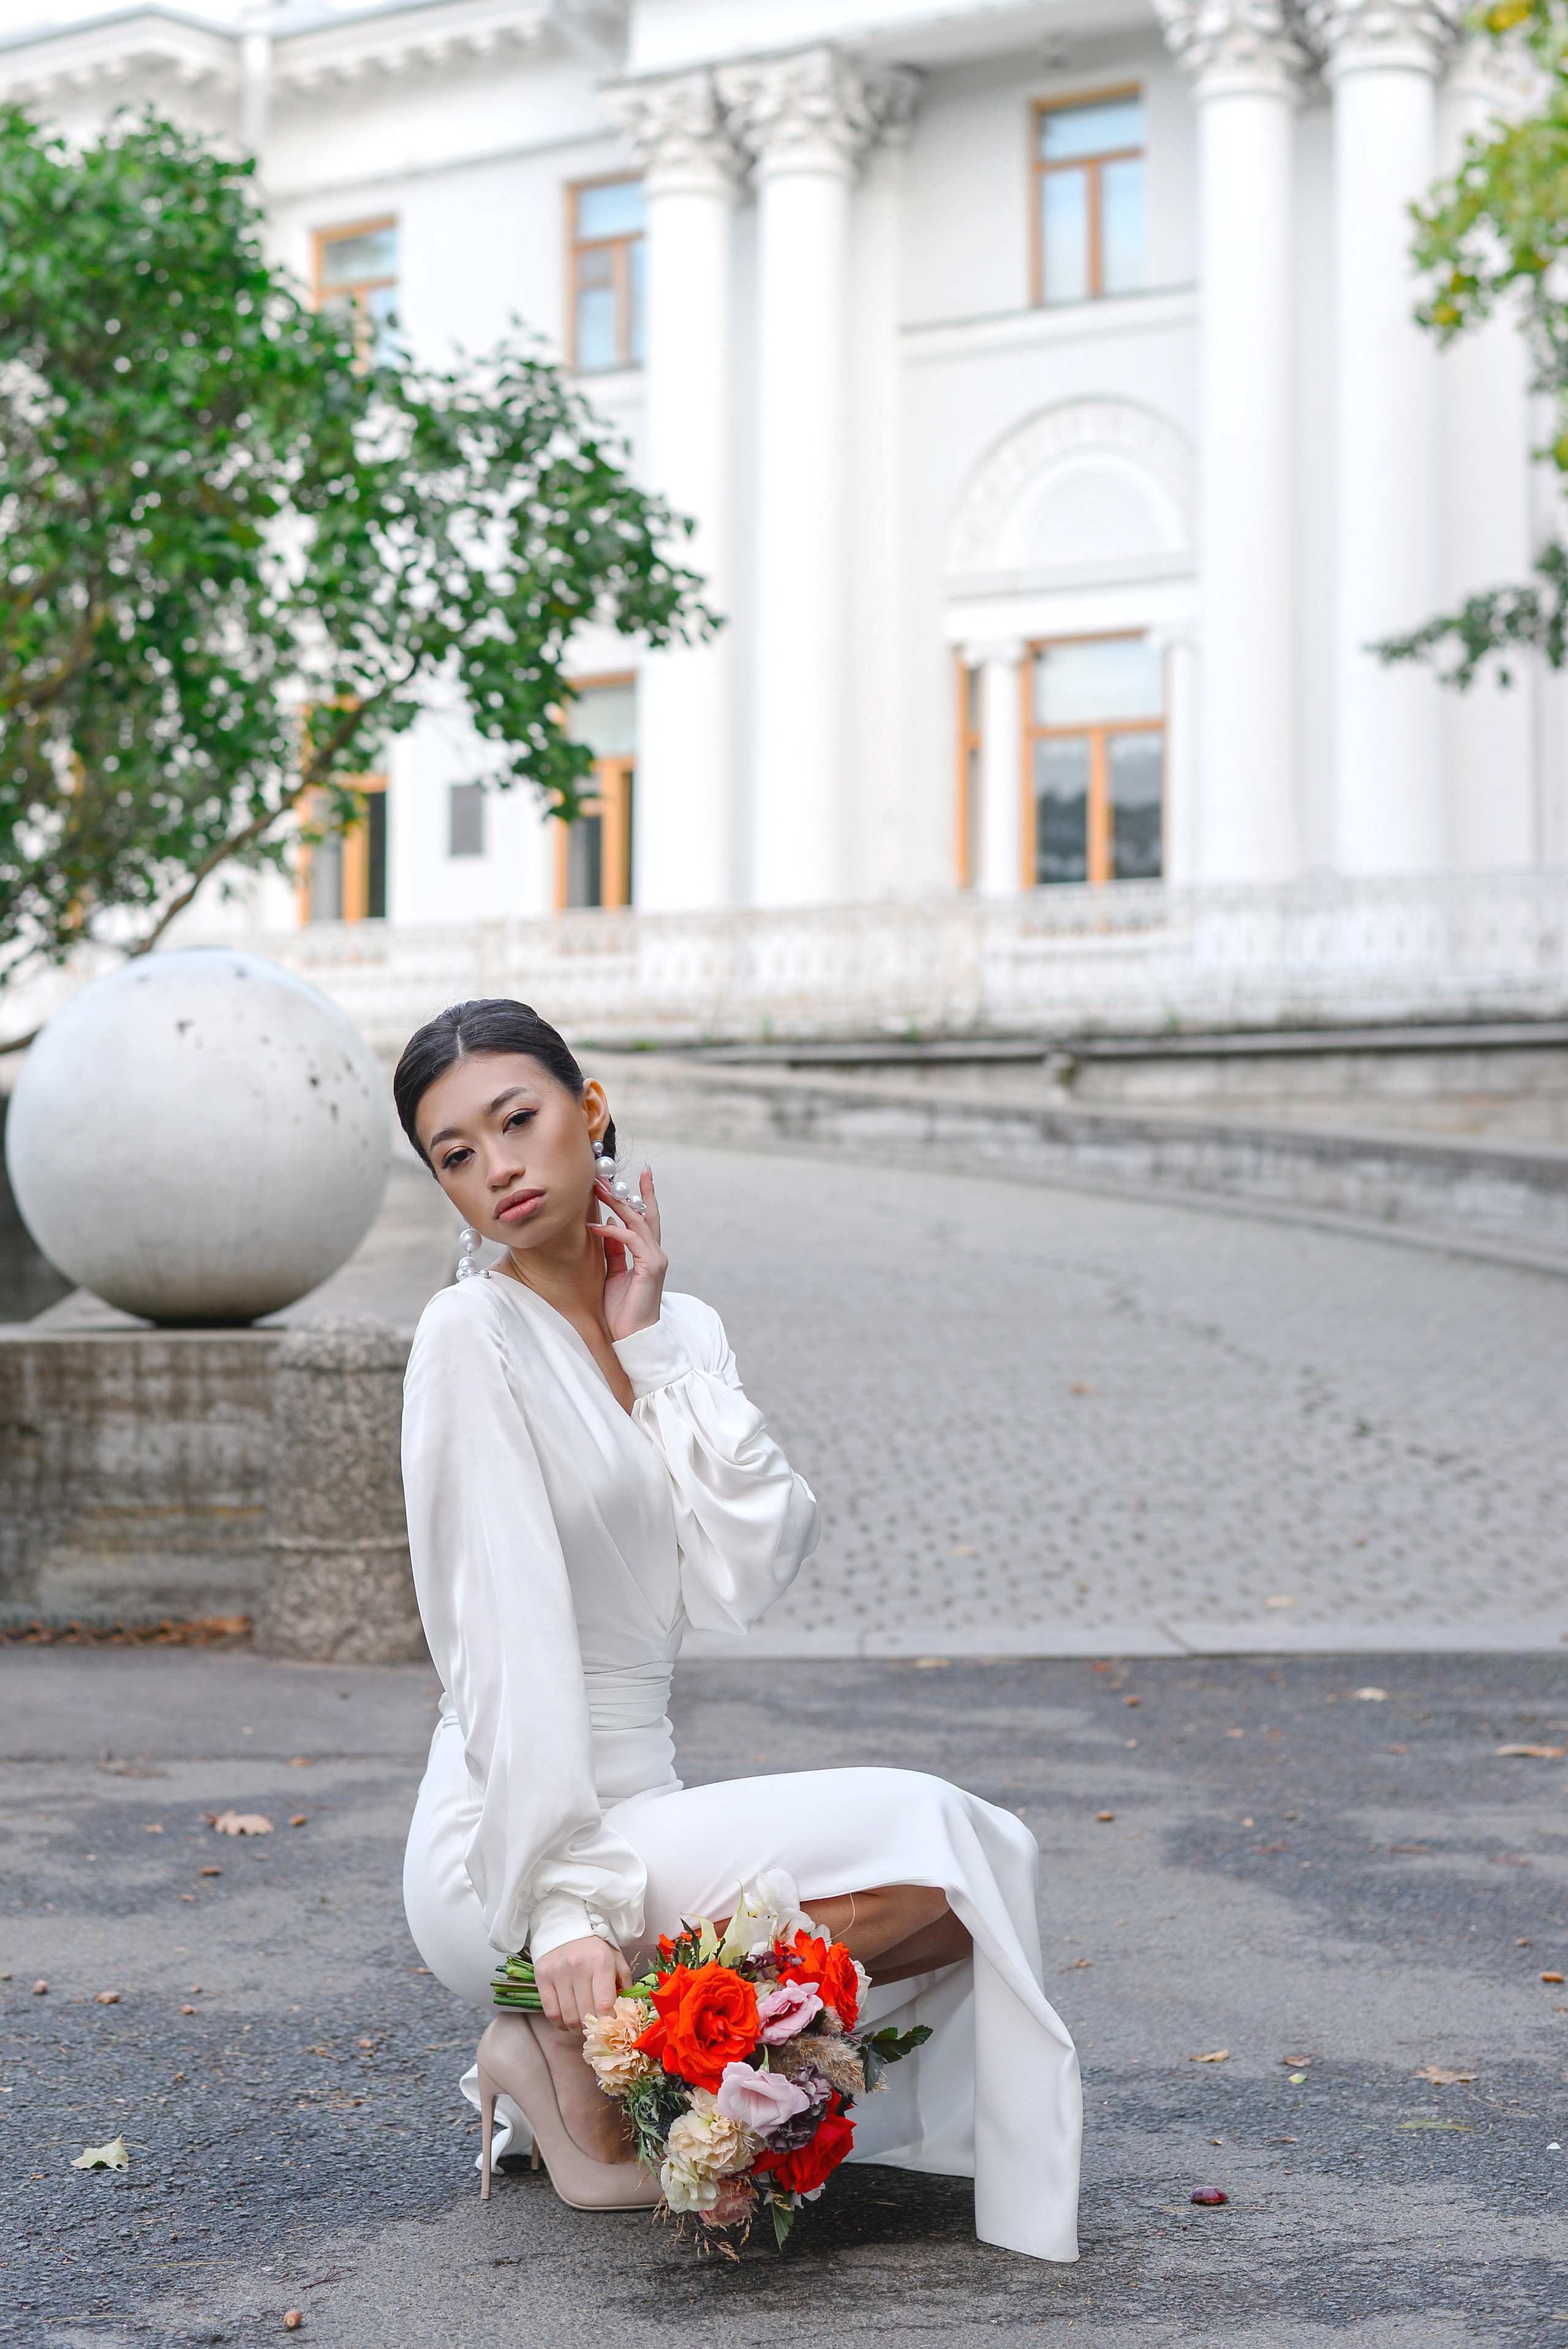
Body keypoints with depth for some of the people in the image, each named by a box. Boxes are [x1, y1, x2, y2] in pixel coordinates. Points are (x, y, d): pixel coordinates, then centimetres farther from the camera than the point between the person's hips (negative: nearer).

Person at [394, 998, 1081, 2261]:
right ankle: (583, 2044, -5)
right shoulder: (476, 1332, -10)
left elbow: (746, 1577, -4)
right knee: (934, 1844, -18)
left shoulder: (684, 1331, 11)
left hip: (637, 1812, 7)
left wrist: (653, 1347, -4)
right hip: (505, 1858, -7)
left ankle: (595, 2034, 4)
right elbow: (506, 1633, -17)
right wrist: (562, 1905, -22)